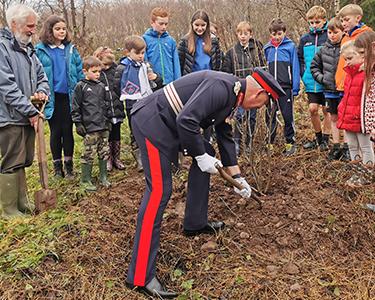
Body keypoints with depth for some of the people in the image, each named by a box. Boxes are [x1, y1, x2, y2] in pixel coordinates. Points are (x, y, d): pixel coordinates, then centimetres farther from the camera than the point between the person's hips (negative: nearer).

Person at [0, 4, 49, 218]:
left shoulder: (28, 49, 13)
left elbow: (41, 76, 22)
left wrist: (43, 91, -1)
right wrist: (31, 112, -19)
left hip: (28, 117, 8)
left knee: (24, 162, 16)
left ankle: (23, 202, 28)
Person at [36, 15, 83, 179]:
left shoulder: (71, 49, 5)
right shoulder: (40, 50, -4)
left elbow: (80, 71, 7)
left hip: (69, 96, 2)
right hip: (52, 98, -1)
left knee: (67, 130, 8)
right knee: (55, 132, 9)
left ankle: (68, 165, 18)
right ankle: (57, 166, 21)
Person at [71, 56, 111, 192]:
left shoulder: (101, 86, 14)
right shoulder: (81, 86, -3)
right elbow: (75, 107, -4)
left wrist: (108, 121, 19)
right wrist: (78, 123, -8)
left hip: (103, 126, 6)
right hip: (90, 127, -6)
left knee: (104, 152, 11)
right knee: (88, 154, -2)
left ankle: (103, 176, 24)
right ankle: (85, 180, 9)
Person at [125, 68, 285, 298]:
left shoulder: (232, 97, 14)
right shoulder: (221, 88, -19)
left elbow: (225, 137, 24)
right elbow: (186, 120, -28)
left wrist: (237, 177, 27)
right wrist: (200, 156, -16)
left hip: (170, 124, 11)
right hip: (152, 121, -11)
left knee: (206, 152, 18)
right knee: (159, 191, -14)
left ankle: (195, 223, 30)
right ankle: (140, 277, -11)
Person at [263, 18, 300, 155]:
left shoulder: (290, 46, -2)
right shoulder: (267, 48, 8)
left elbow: (295, 68, -2)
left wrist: (295, 88, -7)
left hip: (286, 87, -3)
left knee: (288, 116, 4)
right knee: (270, 117, 8)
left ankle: (290, 143, 15)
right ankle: (269, 143, 19)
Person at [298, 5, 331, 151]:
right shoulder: (305, 39, 7)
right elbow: (300, 59, 14)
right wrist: (304, 75, 3)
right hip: (311, 83, 3)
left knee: (326, 110, 6)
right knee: (313, 109, 3)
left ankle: (325, 139, 19)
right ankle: (318, 137, 23)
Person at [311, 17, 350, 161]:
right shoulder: (324, 49, 4)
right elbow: (314, 66, 14)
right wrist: (321, 78, 2)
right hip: (330, 90, 5)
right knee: (334, 118, 12)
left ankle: (347, 147, 14)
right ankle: (336, 147, 22)